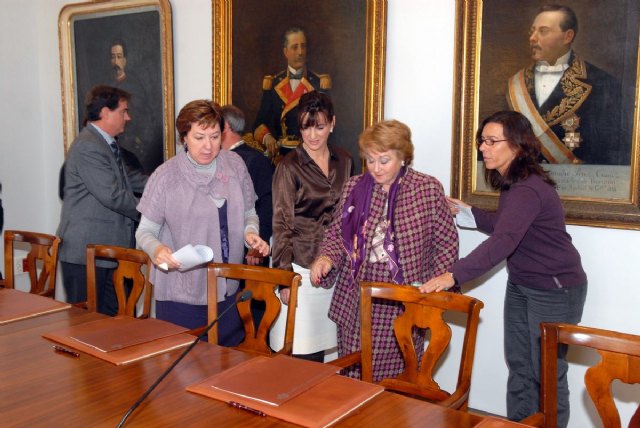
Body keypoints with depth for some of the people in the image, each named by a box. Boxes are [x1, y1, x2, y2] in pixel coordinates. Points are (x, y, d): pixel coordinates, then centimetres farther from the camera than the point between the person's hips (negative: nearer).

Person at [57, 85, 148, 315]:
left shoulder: (107, 144, 15)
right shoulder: (88, 147, -18)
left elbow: (129, 178, 19)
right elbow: (113, 195, -22)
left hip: (108, 248, 10)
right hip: (85, 251, -10)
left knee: (110, 316, 15)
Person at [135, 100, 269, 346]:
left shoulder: (234, 165, 1)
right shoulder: (165, 177, -10)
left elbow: (248, 213, 13)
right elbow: (145, 230, -4)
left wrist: (250, 232, -8)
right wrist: (156, 249, -25)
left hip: (228, 289, 4)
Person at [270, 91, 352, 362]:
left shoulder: (344, 161, 7)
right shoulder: (289, 166, -7)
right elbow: (282, 225, -7)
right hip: (302, 267, -4)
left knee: (320, 344, 9)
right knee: (302, 353, -3)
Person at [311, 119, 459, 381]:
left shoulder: (428, 189, -3)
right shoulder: (354, 187, 6)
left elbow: (447, 243, 1)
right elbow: (336, 232, 14)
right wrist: (327, 257, -6)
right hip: (355, 300, 3)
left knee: (396, 382, 5)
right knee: (352, 377, 9)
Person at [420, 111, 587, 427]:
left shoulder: (529, 190, -26)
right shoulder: (511, 184, 4)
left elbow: (502, 242, -38)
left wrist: (453, 276, -44)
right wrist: (467, 212, 6)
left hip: (555, 291, -9)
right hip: (521, 286, 9)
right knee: (518, 366, 15)